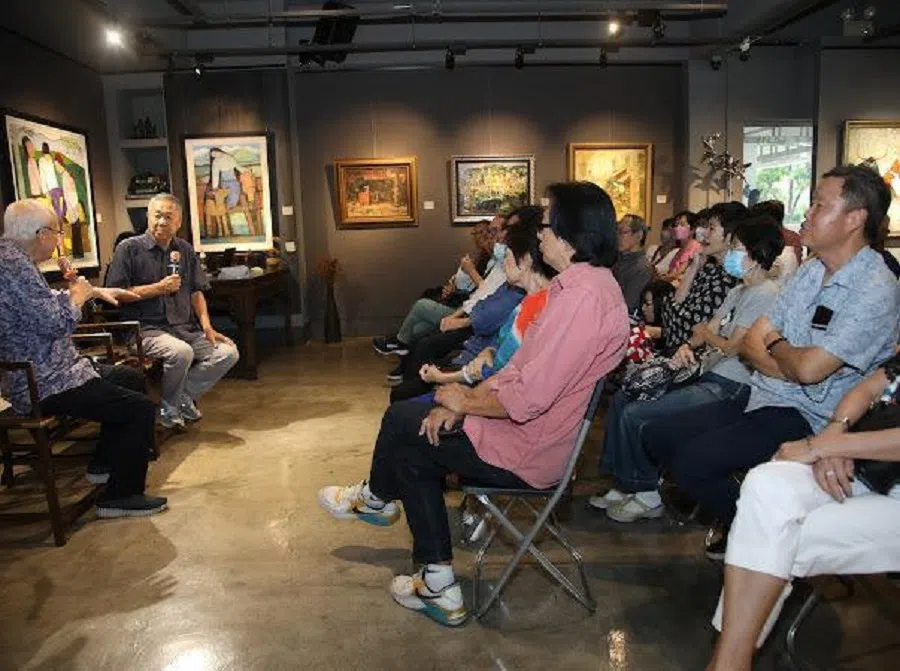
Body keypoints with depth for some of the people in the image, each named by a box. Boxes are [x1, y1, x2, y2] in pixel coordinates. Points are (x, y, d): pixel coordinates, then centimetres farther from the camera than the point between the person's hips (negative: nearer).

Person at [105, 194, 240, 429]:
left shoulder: (185, 250, 17)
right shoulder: (129, 248, 0)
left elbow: (196, 292, 16)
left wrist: (207, 326, 2)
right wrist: (159, 288, -11)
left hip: (186, 327, 6)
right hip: (147, 328, -5)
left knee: (228, 353, -14)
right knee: (181, 352, -35)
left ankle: (184, 395, -1)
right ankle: (169, 408, -8)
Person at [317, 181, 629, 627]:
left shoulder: (584, 295, -26)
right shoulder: (579, 284, 9)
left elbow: (528, 399, -30)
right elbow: (523, 365, 10)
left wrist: (465, 402, -11)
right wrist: (466, 399, 0)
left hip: (526, 450, -10)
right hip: (533, 434, 10)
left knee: (401, 421, 5)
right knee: (413, 452, 14)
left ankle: (375, 497, 39)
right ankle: (438, 586, 17)